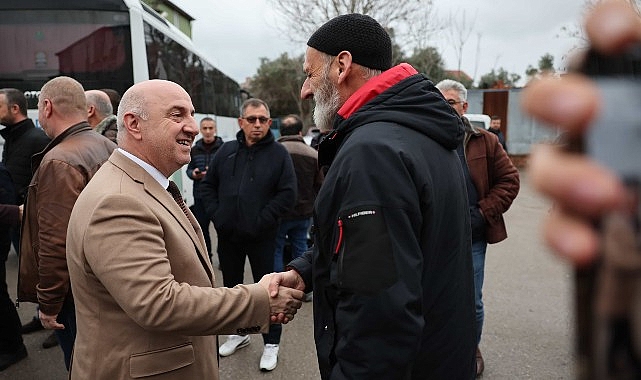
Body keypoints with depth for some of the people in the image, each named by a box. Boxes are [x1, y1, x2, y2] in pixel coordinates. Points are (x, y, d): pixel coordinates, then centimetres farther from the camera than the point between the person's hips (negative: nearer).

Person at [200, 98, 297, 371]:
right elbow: (208, 185, 11)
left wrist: (262, 220, -16)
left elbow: (287, 193, -11)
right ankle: (239, 332, 39)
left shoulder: (278, 153, -6)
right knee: (231, 285, 18)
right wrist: (216, 214, -1)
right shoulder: (226, 151, 5)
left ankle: (271, 343, 22)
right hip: (227, 235, 5)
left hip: (260, 236, -4)